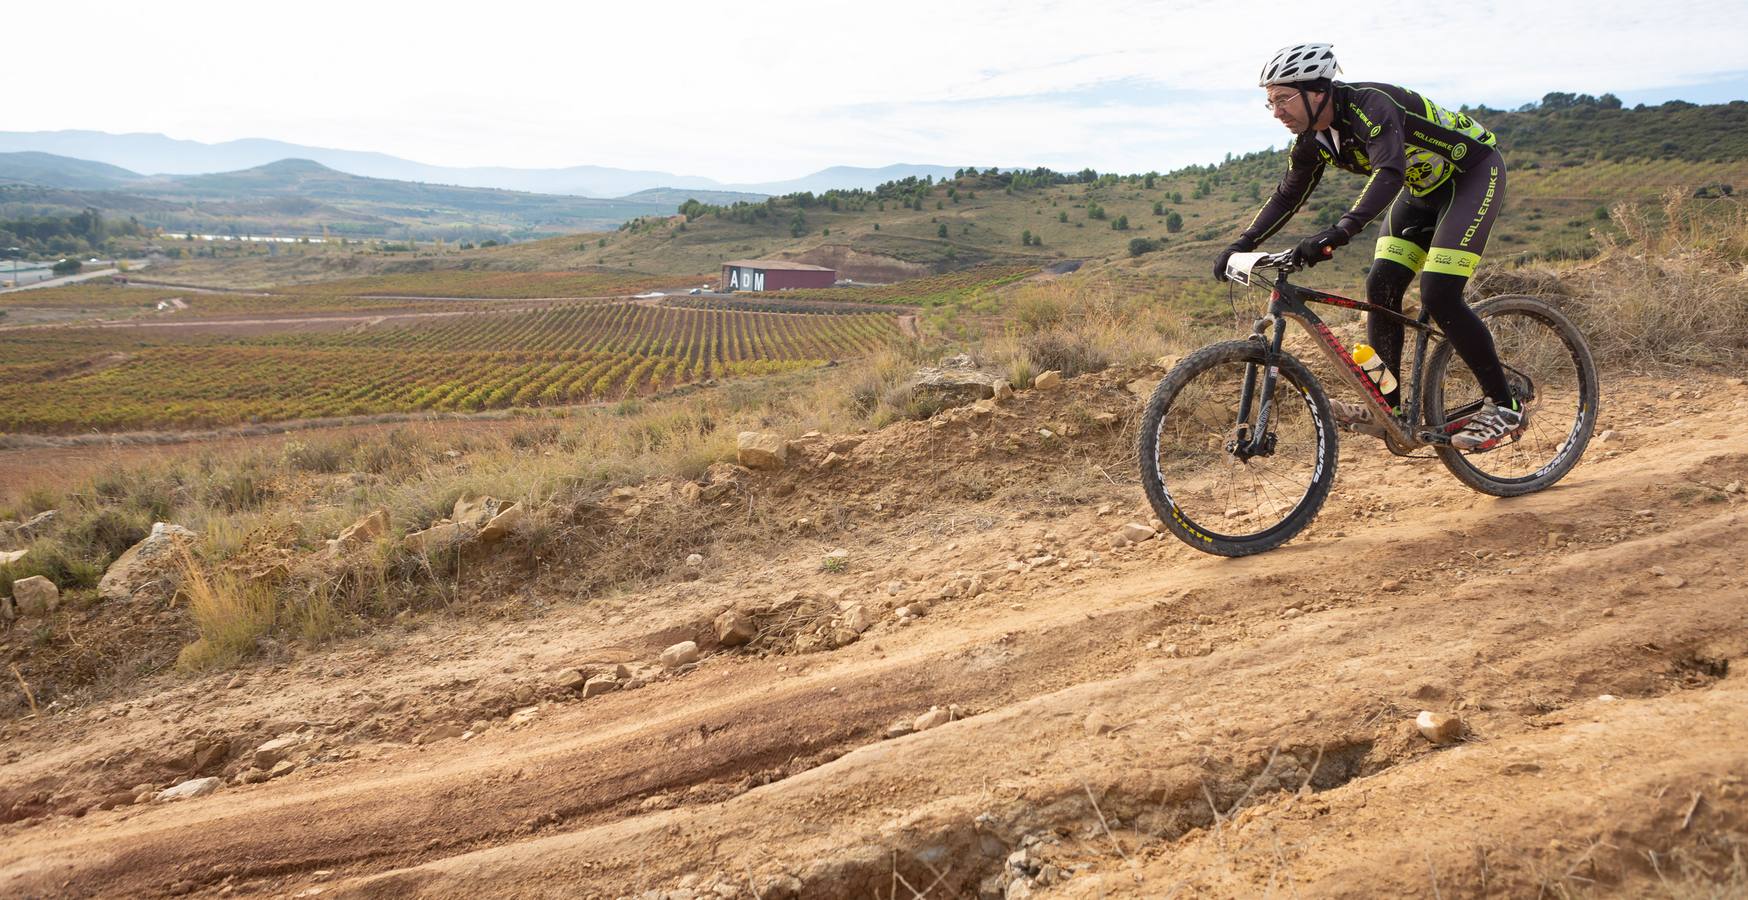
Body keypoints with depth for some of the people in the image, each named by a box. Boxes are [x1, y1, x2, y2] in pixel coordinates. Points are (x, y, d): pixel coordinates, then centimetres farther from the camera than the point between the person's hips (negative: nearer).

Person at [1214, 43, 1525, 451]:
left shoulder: (1369, 105, -32)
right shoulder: (1313, 139, -6)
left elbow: (1390, 172, -47)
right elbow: (1287, 197, 6)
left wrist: (1342, 229, -61)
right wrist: (1242, 244, -5)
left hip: (1474, 171, -8)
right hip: (1424, 186, 8)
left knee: (1439, 295, -19)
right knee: (1382, 286, -5)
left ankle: (1504, 408, -7)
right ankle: (1387, 405, 2)